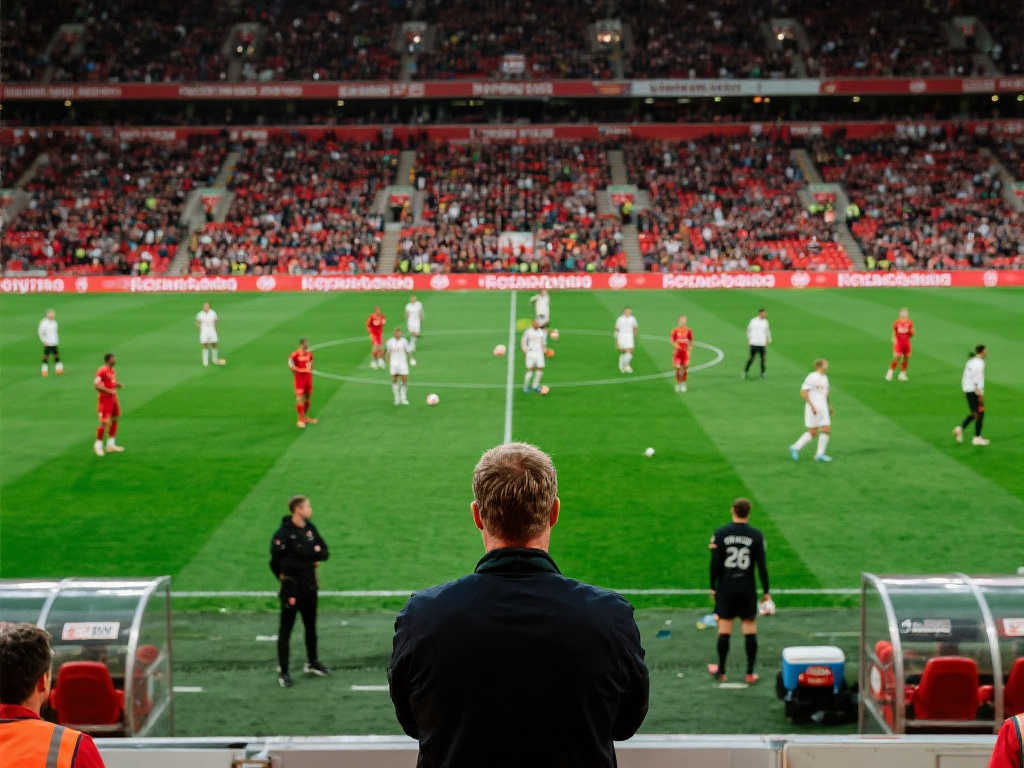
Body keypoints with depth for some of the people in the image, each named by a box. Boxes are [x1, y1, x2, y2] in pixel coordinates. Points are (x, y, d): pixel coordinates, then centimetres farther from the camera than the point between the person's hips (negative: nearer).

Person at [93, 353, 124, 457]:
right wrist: (109, 391, -23)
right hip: (105, 399, -9)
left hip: (113, 398, 9)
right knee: (104, 422, -7)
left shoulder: (111, 370, 12)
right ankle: (98, 445, 7)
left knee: (114, 420, 12)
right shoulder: (102, 371, -16)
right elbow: (96, 385, -23)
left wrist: (117, 385, 3)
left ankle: (111, 445, 21)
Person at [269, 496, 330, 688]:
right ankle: (283, 671, 8)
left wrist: (316, 552, -14)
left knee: (311, 626, 19)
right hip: (292, 589, -7)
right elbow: (277, 563, -15)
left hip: (310, 587, 7)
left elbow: (325, 553, 7)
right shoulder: (283, 534, -16)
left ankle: (312, 663, 35)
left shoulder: (310, 528, 5)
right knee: (285, 630, 1)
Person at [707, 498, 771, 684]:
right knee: (750, 628, 6)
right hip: (748, 589, 0)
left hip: (726, 588, 0)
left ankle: (721, 671, 16)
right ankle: (750, 673, 7)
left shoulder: (720, 533, -5)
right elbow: (762, 566, -5)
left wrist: (713, 587, 5)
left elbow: (715, 564, -6)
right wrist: (766, 591, 2)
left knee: (724, 627, 7)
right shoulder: (756, 535, -5)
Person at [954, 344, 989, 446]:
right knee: (980, 414, 3)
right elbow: (977, 380, -20)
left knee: (974, 414, 18)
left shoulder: (970, 361, 11)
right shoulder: (979, 363, -15)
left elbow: (964, 377, 15)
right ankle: (977, 438, 7)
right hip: (975, 391, -9)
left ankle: (960, 428, 2)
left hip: (967, 391, 9)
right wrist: (980, 395, -19)